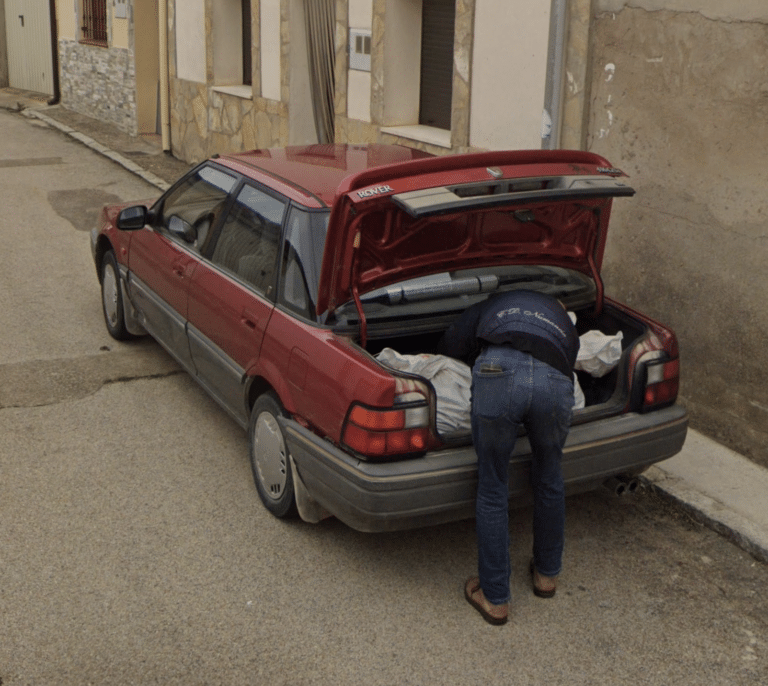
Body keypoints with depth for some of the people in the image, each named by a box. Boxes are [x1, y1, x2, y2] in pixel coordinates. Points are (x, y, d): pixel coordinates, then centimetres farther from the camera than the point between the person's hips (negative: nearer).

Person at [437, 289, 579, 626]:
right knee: (549, 480, 28)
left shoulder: (493, 305, 38)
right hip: (555, 382, 2)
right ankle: (547, 573, 46)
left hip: (498, 374, -2)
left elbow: (450, 343, 28)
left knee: (492, 490, 14)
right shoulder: (565, 323, 43)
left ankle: (494, 598, 24)